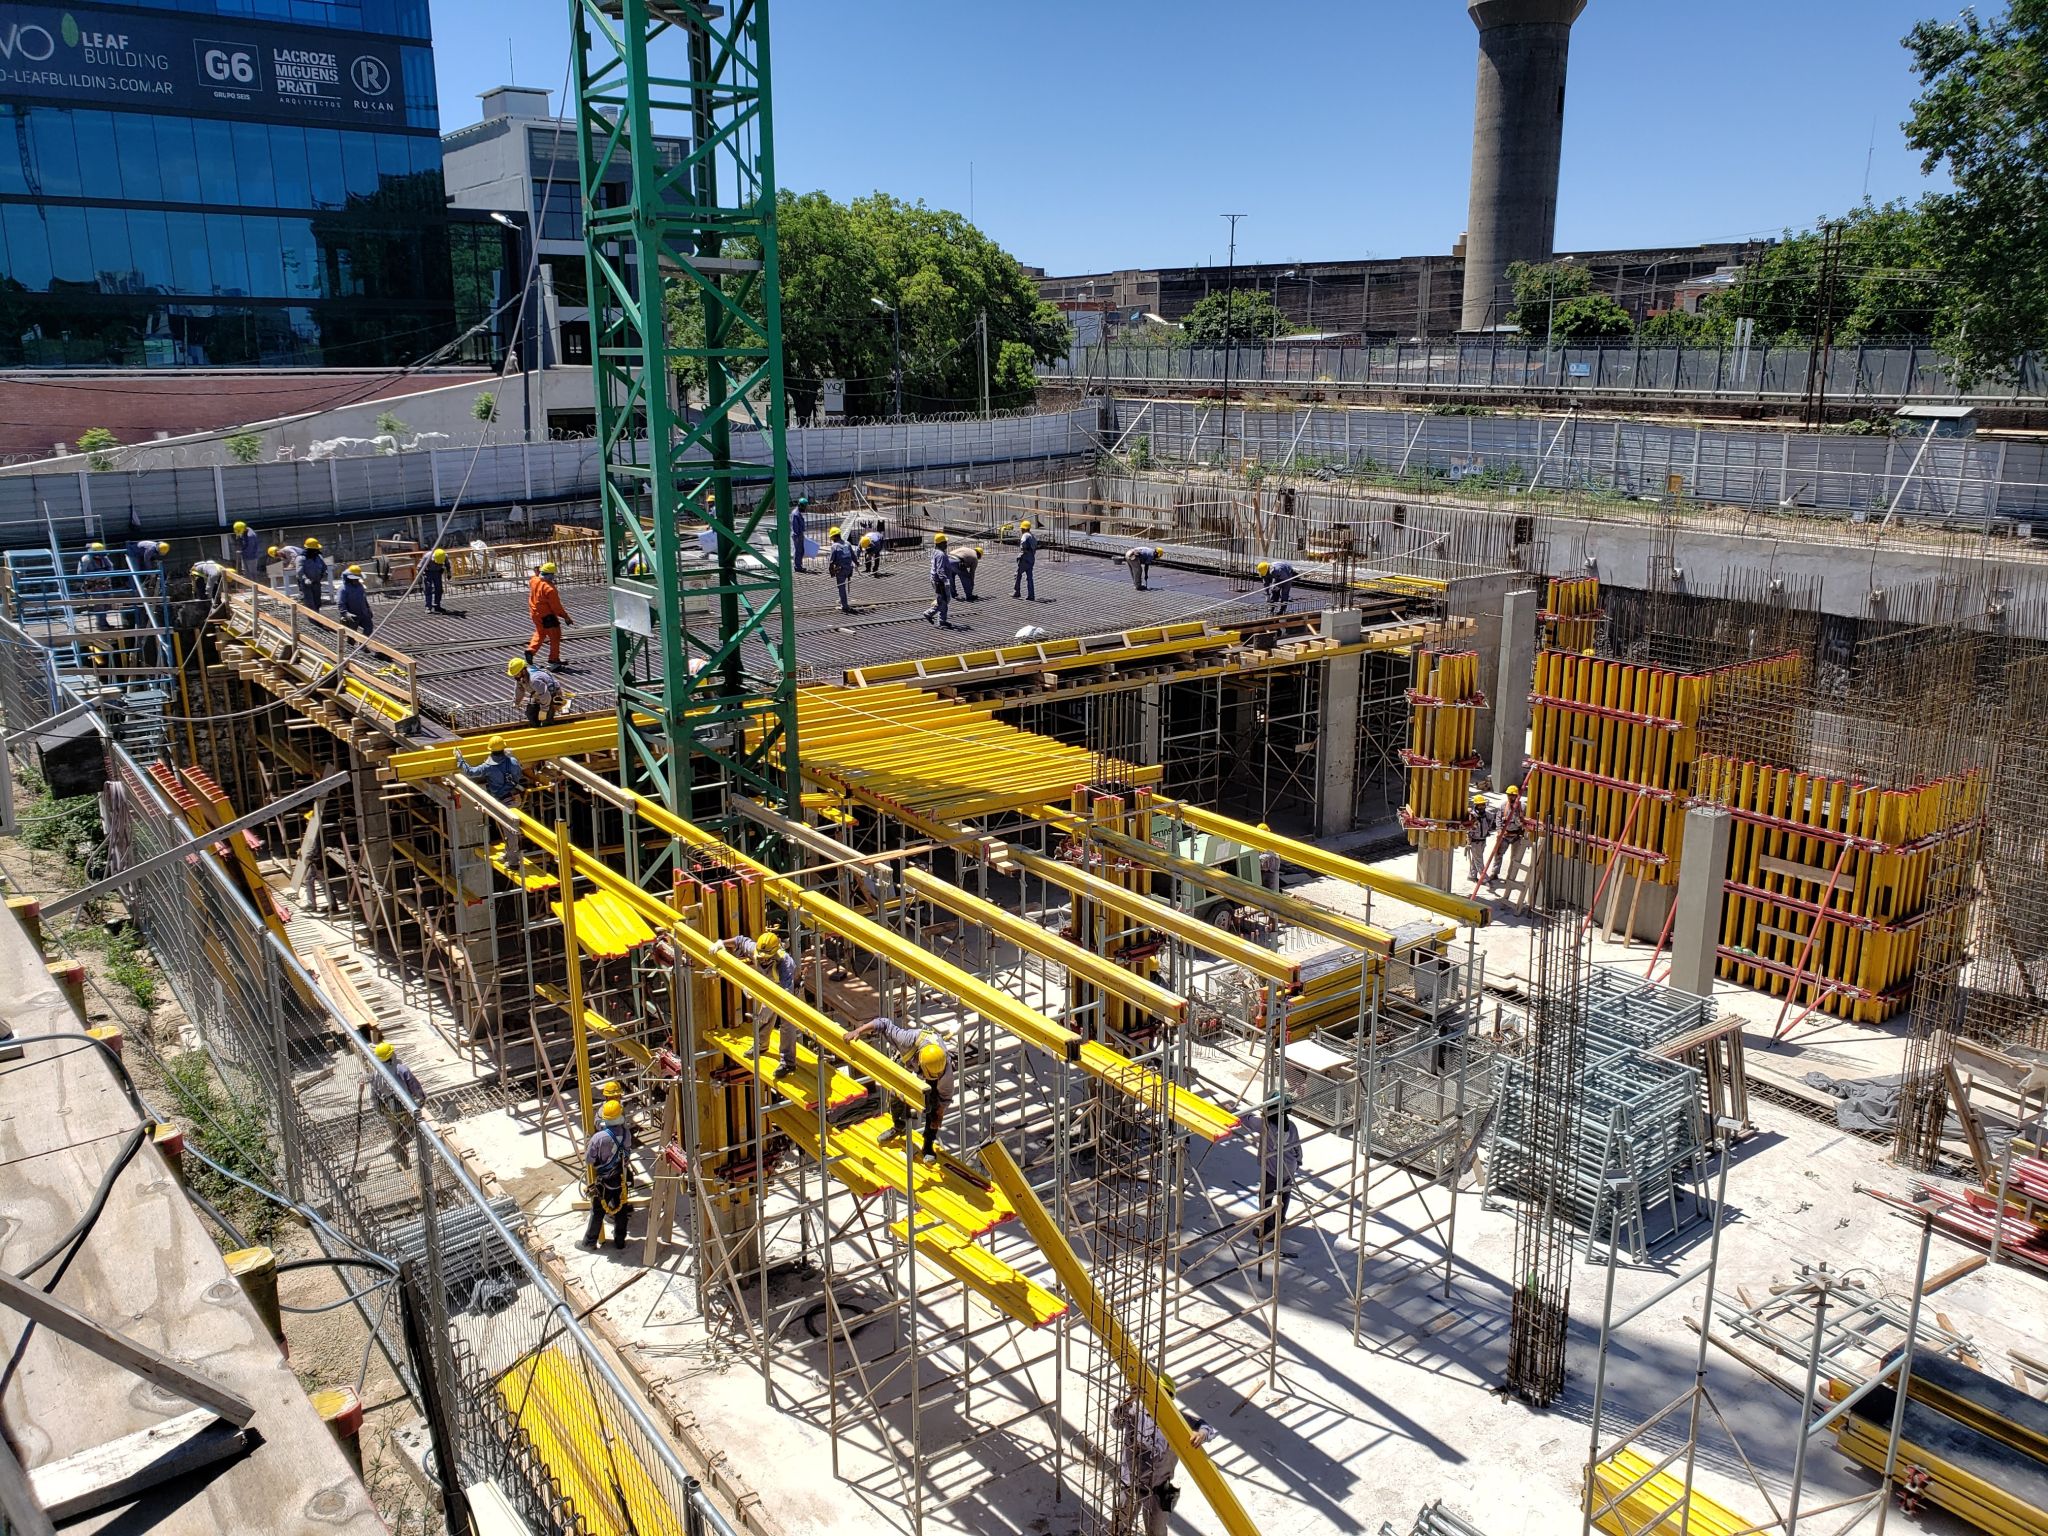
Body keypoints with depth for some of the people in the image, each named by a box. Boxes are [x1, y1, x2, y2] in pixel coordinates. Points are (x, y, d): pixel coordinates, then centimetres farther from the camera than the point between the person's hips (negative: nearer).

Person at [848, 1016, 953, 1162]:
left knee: (934, 1102, -15)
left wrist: (939, 1116, -11)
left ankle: (929, 1145, 1)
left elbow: (945, 1094, -21)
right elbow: (884, 1024, -39)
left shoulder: (945, 1066, -40)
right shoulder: (910, 1040, -47)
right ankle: (898, 1127, 23)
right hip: (908, 1060, 2)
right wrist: (858, 1031, -47)